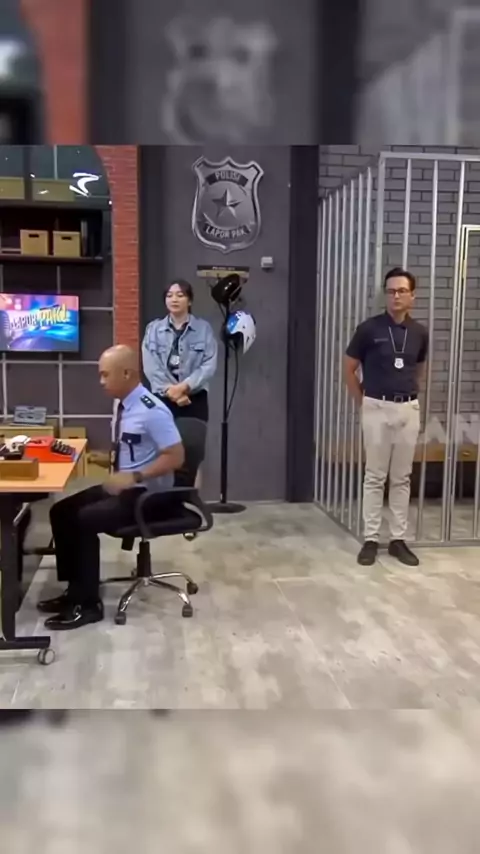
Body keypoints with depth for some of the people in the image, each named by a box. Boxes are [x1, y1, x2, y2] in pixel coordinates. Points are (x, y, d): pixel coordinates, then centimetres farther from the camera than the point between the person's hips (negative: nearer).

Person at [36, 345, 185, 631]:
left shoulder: (152, 412, -22)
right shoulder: (124, 406, 6)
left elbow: (176, 457, -24)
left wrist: (134, 477, -26)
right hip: (122, 486, 9)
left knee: (84, 520, -22)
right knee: (62, 511, 2)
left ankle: (88, 604, -6)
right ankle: (75, 590, 10)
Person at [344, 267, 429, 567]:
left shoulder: (420, 333, 3)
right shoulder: (369, 329, -7)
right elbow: (349, 369, 1)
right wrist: (364, 402, 3)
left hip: (409, 410, 3)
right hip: (377, 409, -3)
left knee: (402, 478, 9)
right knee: (375, 477, 3)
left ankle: (399, 539, 17)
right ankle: (371, 539, 11)